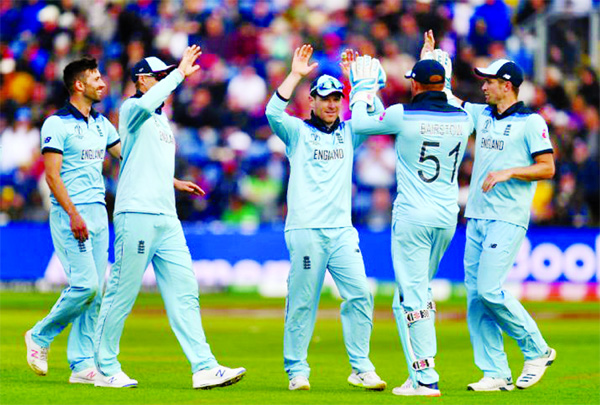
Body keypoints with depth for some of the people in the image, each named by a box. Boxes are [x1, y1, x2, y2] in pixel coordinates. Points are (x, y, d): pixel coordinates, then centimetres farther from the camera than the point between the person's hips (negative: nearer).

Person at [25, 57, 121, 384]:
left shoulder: (101, 124, 15)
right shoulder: (57, 123, -7)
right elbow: (52, 175, -13)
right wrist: (73, 215, -22)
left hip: (98, 211, 7)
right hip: (69, 213, -7)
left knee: (95, 291, 3)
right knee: (85, 284, -16)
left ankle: (82, 364, 4)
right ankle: (40, 337, 4)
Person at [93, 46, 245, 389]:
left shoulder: (161, 119, 23)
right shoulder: (132, 110, -4)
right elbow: (144, 104, -30)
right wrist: (180, 74, -26)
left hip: (167, 219, 8)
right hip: (137, 215, -8)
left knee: (184, 293, 0)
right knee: (122, 294, -2)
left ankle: (204, 367, -4)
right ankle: (106, 369, 7)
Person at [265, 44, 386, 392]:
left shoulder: (349, 134, 17)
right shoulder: (297, 131, 6)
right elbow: (273, 112, -11)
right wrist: (296, 75, -12)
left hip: (342, 230, 4)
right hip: (305, 230, -4)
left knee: (360, 295, -5)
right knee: (302, 302, -3)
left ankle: (361, 367, 0)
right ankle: (297, 370, 5)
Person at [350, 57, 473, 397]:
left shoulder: (402, 115, -11)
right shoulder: (463, 119, 2)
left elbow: (359, 124, 3)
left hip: (413, 216, -6)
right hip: (448, 218, 6)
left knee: (413, 296, -5)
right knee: (419, 290, 21)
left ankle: (426, 378, -11)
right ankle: (421, 369, 20)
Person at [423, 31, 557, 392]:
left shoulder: (531, 121, -5)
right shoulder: (481, 115, 15)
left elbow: (547, 168, -10)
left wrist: (508, 172, -18)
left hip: (508, 218, -7)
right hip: (477, 216, 7)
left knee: (489, 288, -17)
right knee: (475, 295, 1)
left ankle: (537, 350, -1)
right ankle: (496, 374, 3)